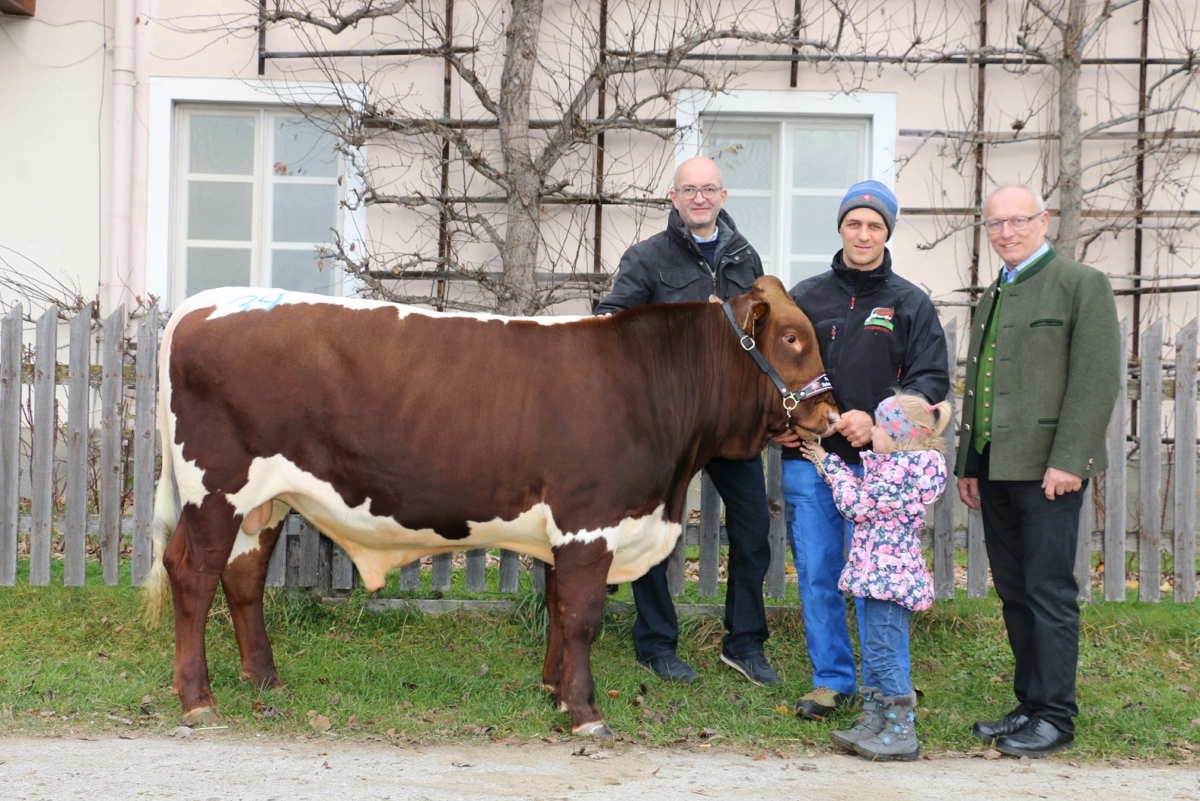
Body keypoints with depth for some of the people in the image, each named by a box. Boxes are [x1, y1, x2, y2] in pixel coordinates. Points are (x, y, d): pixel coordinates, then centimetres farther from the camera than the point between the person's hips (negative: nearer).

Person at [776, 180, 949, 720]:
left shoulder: (910, 304, 5)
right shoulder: (806, 297, 11)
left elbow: (931, 380, -2)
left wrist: (877, 422, -15)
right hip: (808, 458, 2)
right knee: (817, 574, 6)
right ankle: (831, 680, 18)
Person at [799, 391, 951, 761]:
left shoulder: (905, 468, -18)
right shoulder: (893, 463, 13)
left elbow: (858, 505, -15)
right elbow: (863, 493, 20)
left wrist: (831, 466, -3)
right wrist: (826, 463, 20)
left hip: (888, 573, -11)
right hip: (878, 571, 11)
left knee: (883, 652, -6)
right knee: (875, 651, 15)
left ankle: (902, 733, -1)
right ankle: (873, 723, 23)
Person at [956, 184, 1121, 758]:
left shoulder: (1081, 284, -4)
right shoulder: (992, 297, 20)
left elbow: (1097, 380, -12)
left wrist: (1067, 460, -18)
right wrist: (968, 465, 17)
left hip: (1047, 468, -7)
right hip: (996, 469, 7)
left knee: (1049, 592, -4)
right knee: (1014, 593, 10)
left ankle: (1055, 717, 4)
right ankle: (1029, 705, 19)